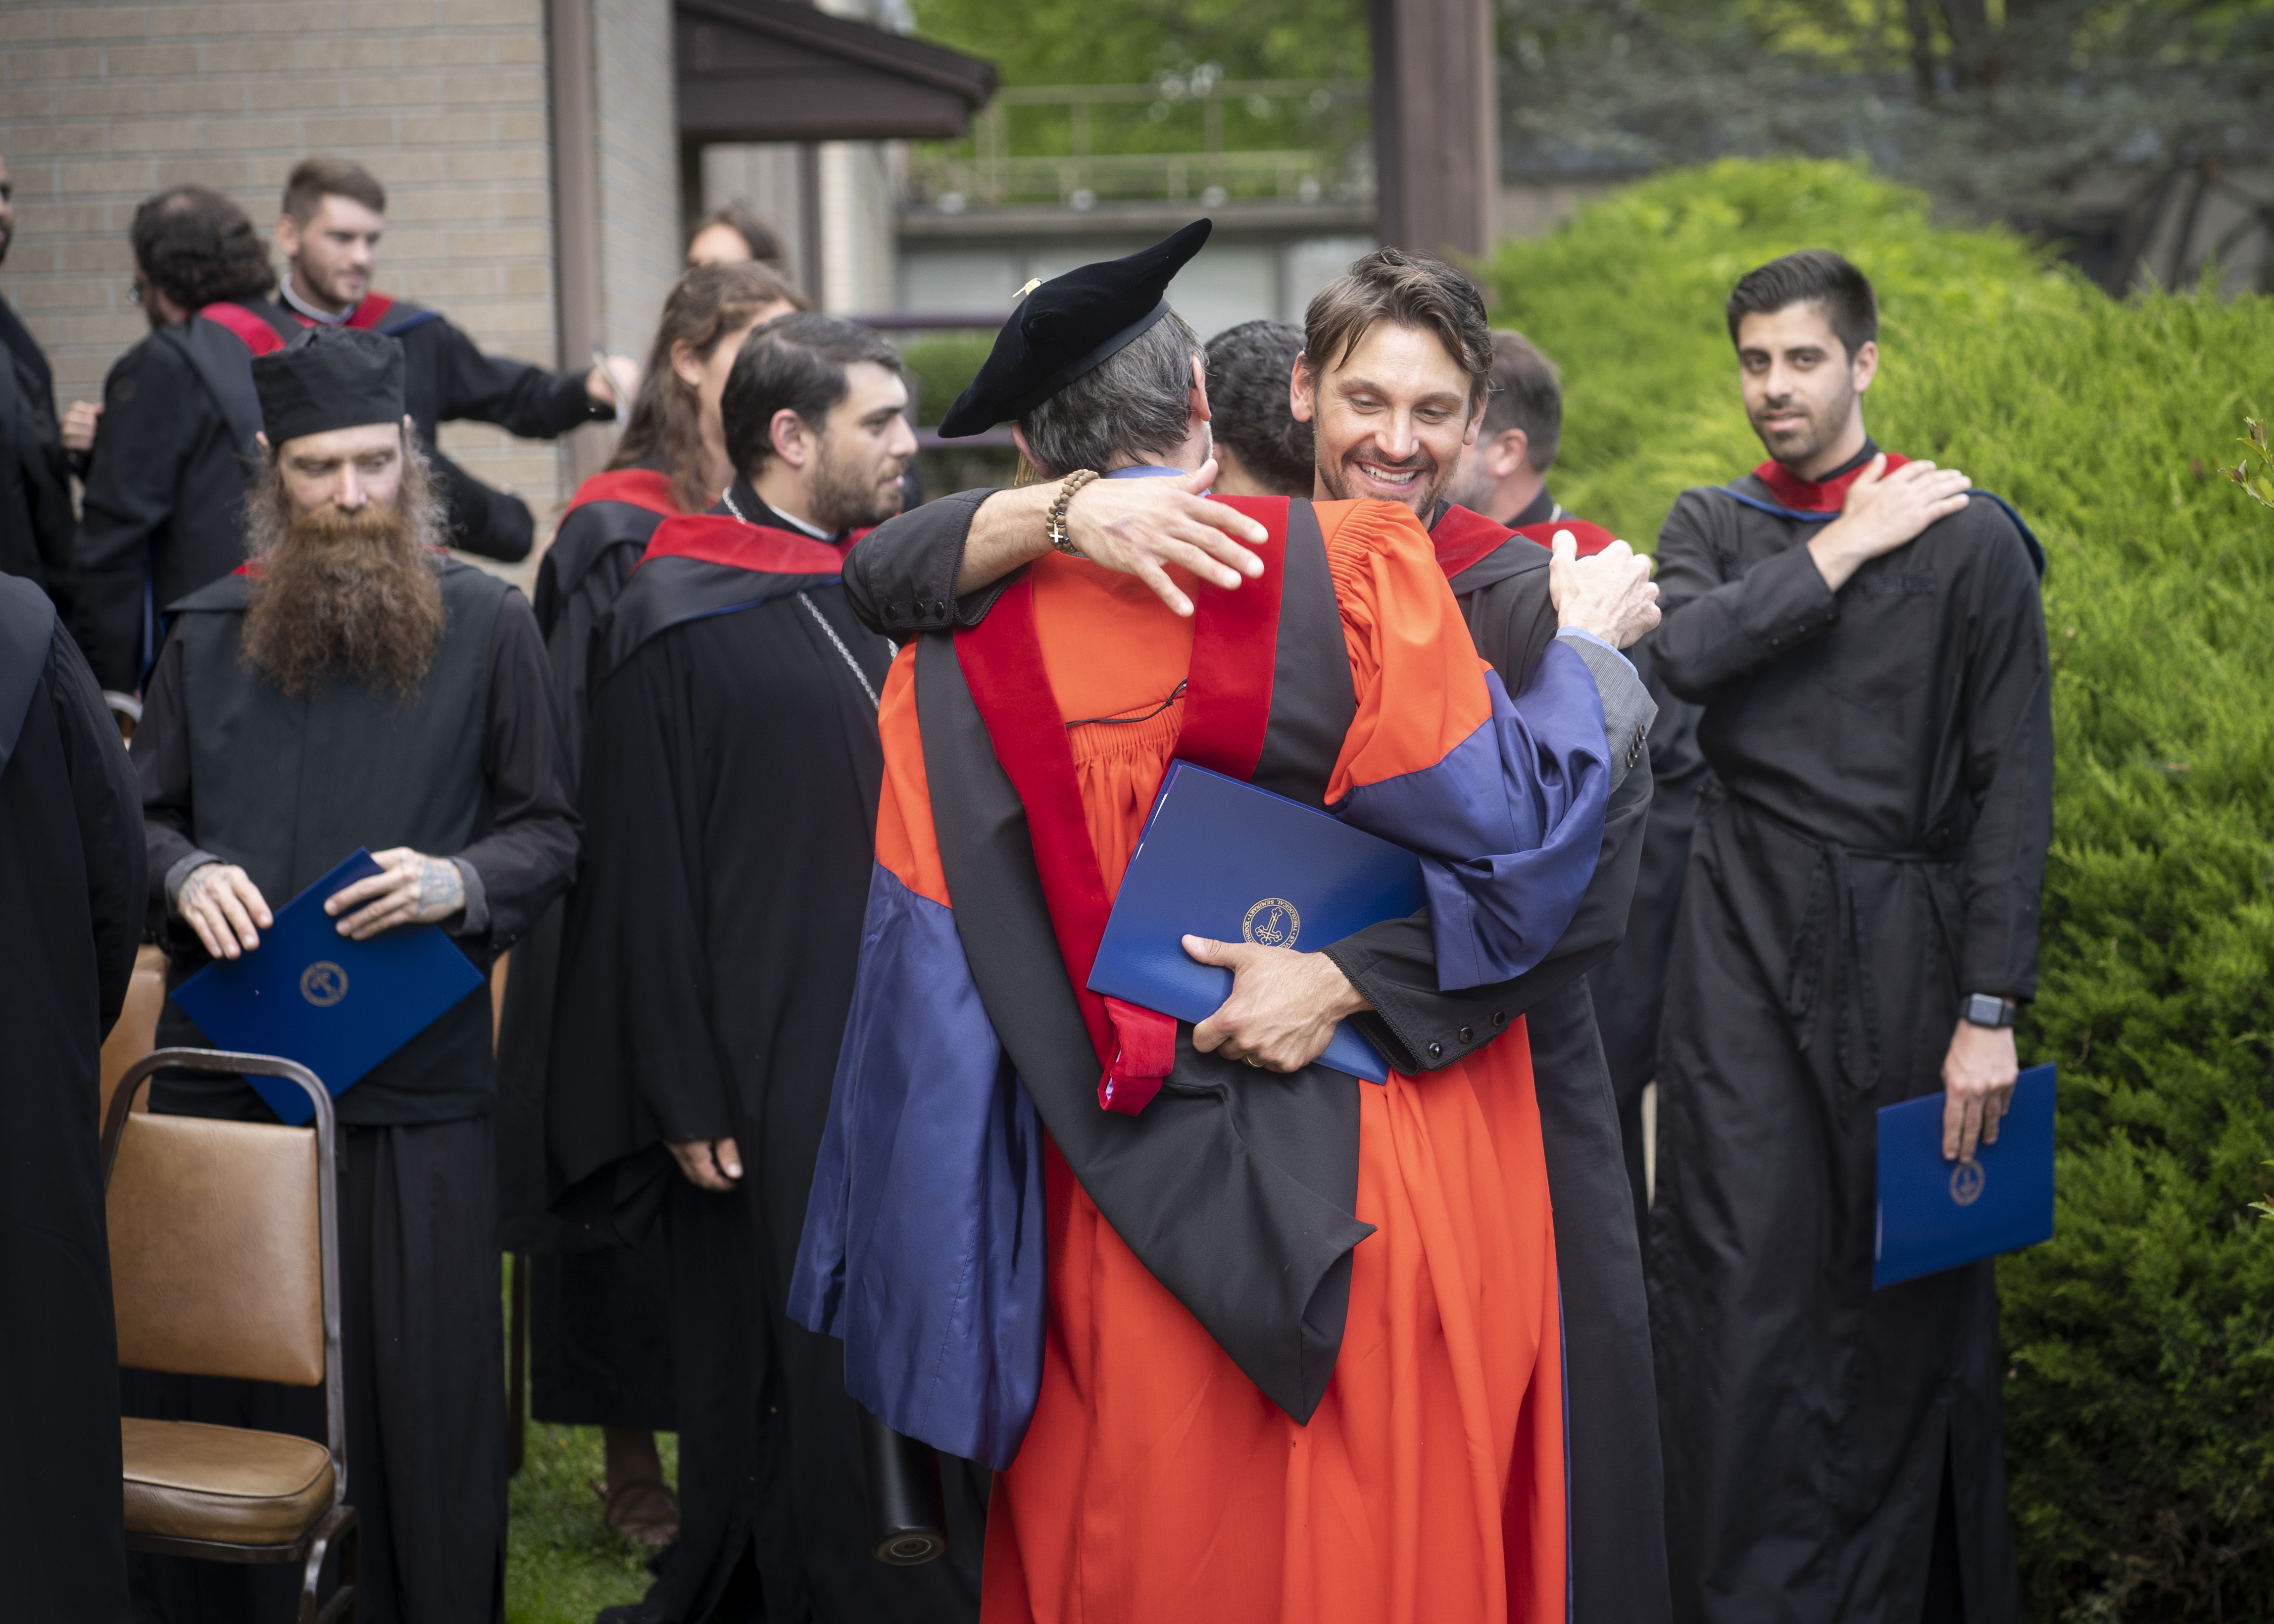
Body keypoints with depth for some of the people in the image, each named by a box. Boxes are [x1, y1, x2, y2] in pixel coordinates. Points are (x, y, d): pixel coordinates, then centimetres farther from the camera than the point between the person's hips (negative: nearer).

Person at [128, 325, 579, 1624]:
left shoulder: (488, 628, 2)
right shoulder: (211, 636, 9)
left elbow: (550, 835, 4)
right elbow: (140, 820, 16)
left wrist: (459, 883, -16)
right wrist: (186, 874, -6)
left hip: (415, 1083, -2)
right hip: (225, 1065, 2)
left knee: (418, 1393, 1)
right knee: (219, 1391, 6)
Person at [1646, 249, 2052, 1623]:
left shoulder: (1970, 541, 0)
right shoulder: (1714, 528, 12)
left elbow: (2012, 789, -3)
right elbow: (1685, 655, -10)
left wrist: (1989, 1009, -7)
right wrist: (1841, 550, -8)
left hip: (1901, 943, -2)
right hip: (1744, 939, 2)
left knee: (1905, 1294, 1)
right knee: (1740, 1273, -2)